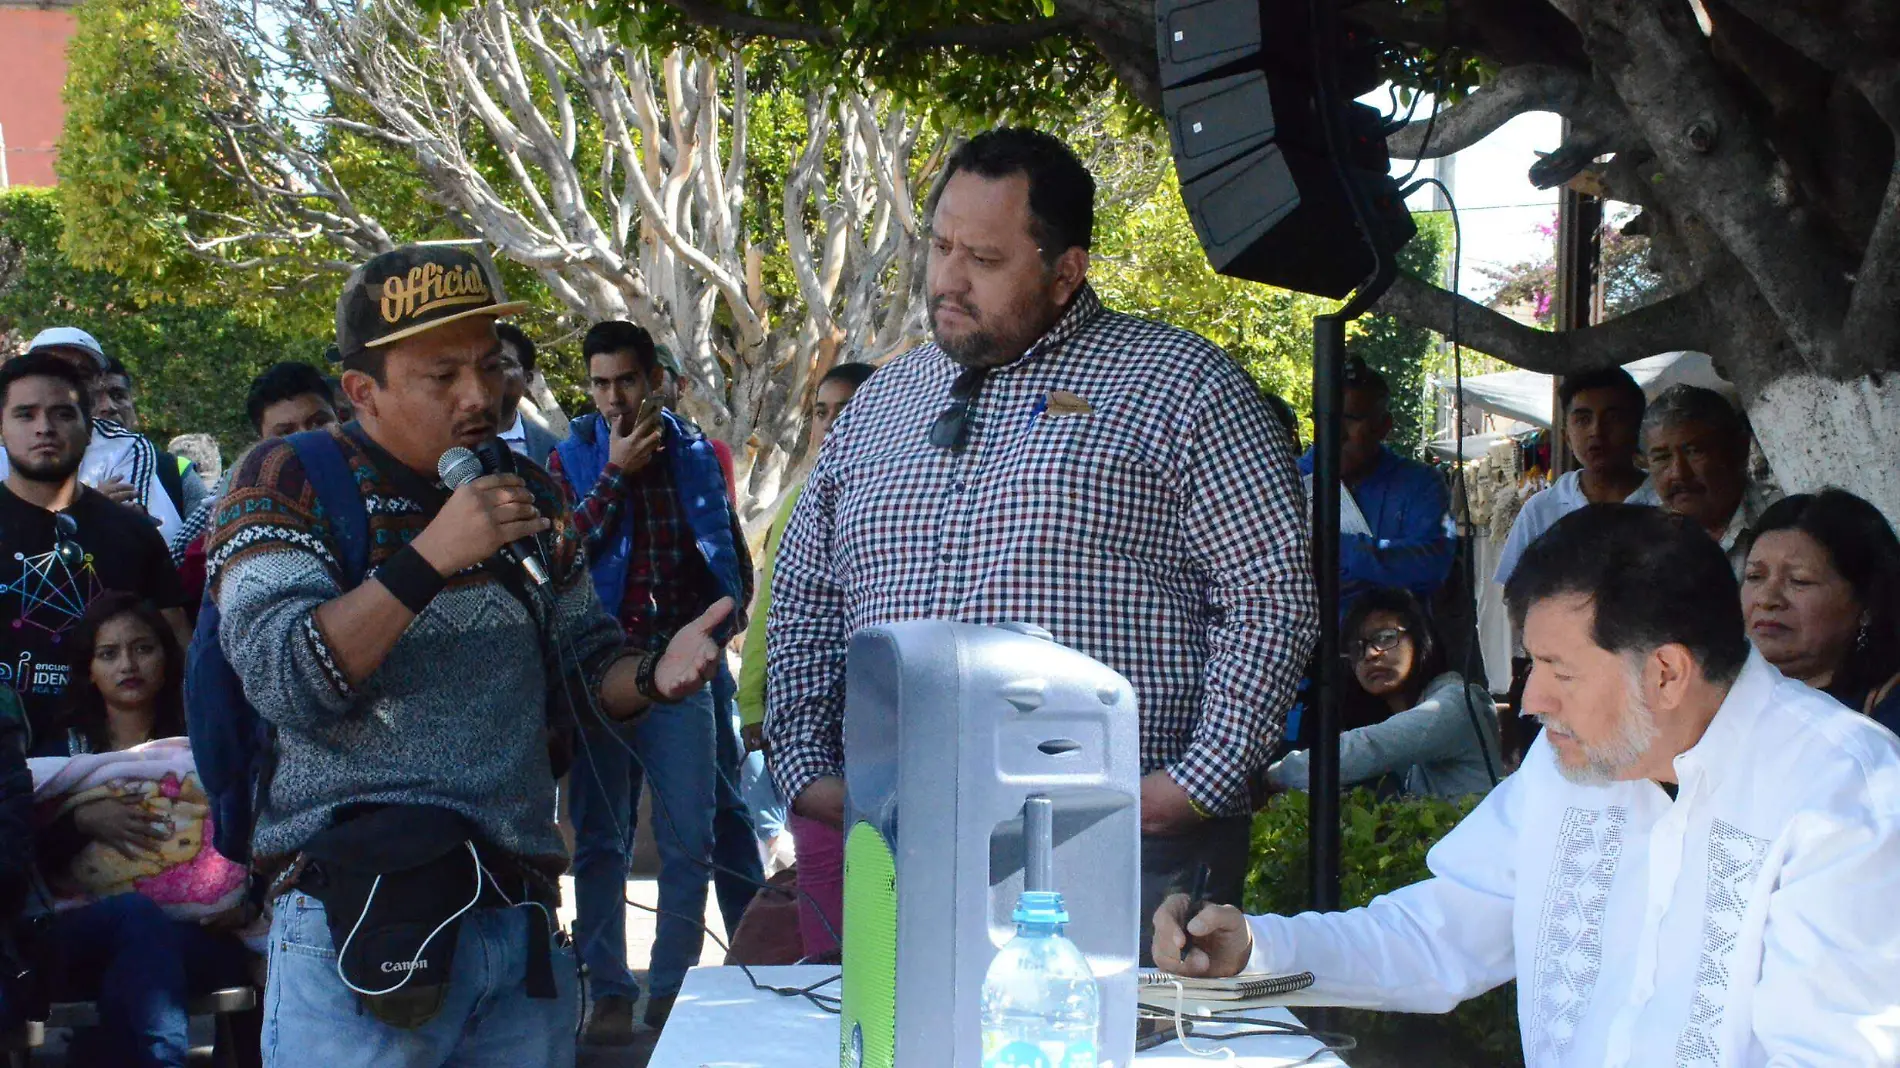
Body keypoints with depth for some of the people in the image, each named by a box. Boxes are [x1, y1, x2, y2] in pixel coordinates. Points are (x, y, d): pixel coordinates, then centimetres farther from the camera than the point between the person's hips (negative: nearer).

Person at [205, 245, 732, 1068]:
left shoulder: (531, 492, 15)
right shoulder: (287, 484, -2)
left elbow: (580, 672, 21)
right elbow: (285, 682, -14)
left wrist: (654, 675, -2)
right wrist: (429, 558, -22)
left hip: (523, 922, 5)